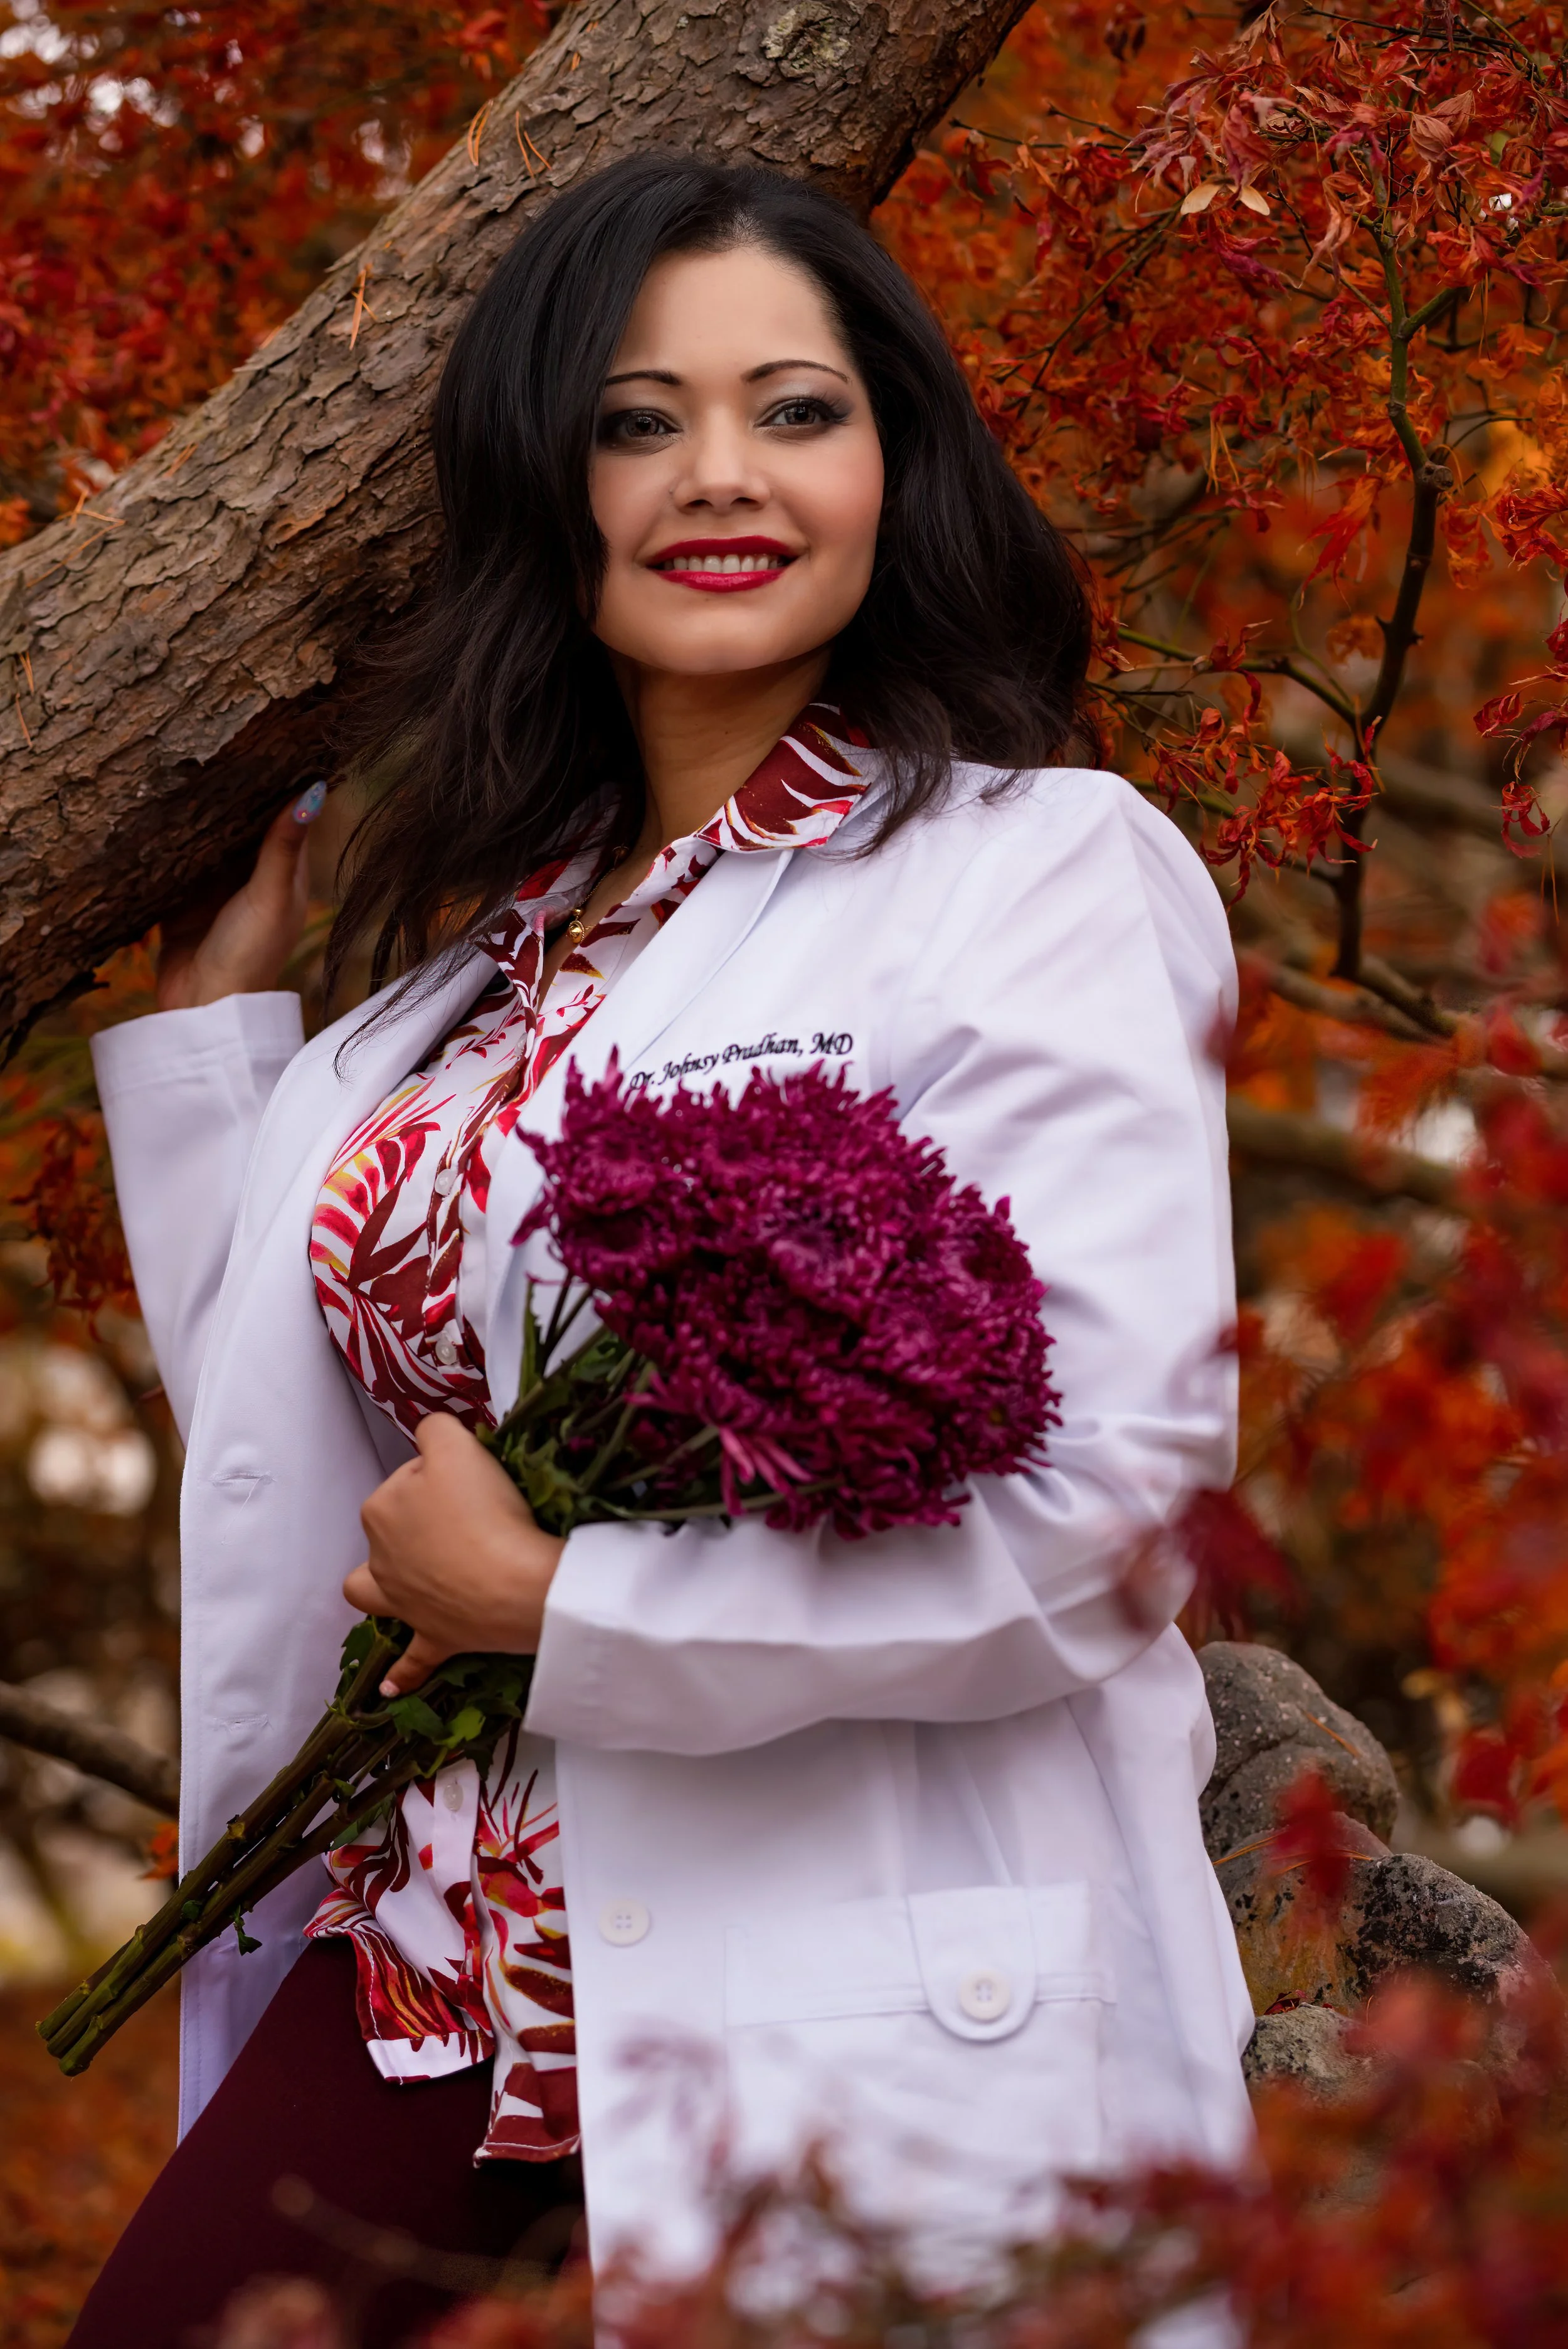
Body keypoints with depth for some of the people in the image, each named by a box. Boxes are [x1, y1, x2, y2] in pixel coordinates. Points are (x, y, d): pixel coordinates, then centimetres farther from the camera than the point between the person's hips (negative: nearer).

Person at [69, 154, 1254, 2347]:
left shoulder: (1039, 875, -7)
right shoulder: (489, 936, 14)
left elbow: (1109, 1494, -17)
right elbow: (303, 1427, 20)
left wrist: (558, 1610, -12)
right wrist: (211, 1012, 19)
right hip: (444, 1988, 6)